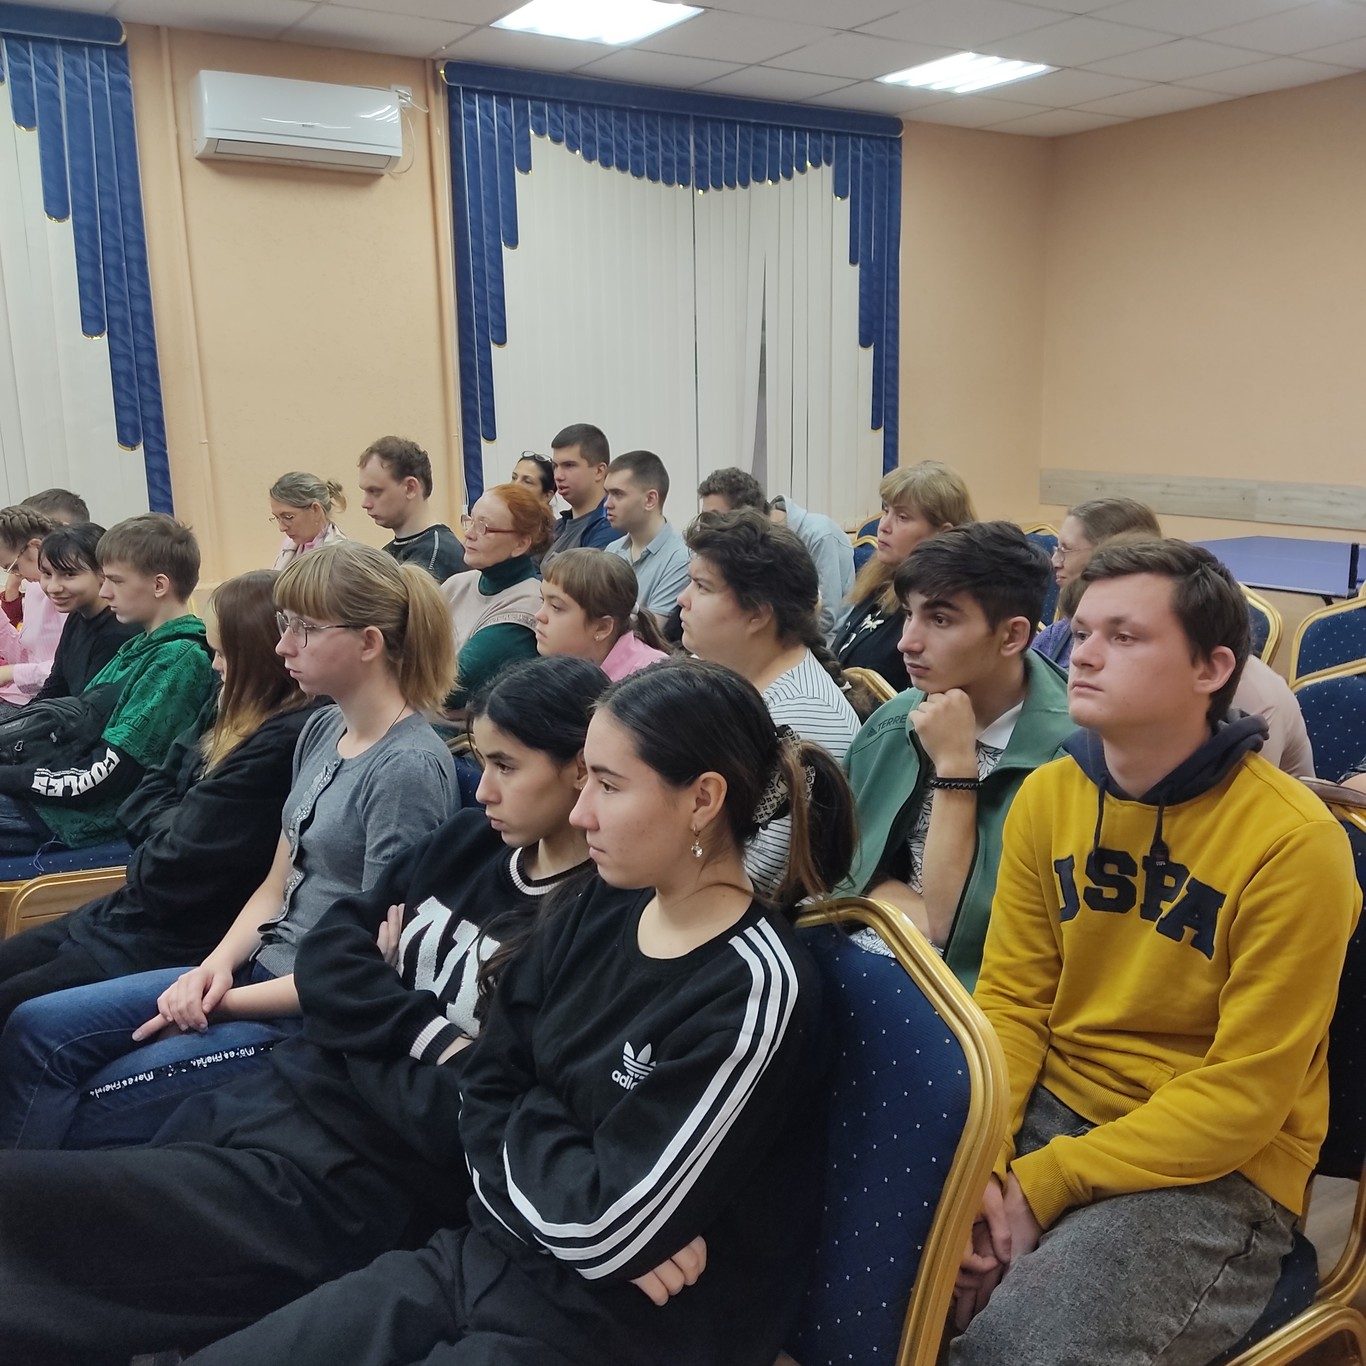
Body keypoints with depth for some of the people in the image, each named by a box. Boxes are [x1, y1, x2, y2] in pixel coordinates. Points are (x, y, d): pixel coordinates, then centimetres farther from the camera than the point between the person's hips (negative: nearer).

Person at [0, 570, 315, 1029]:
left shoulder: (283, 743, -27)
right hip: (136, 907, 9)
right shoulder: (229, 709, 4)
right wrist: (174, 828, -11)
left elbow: (172, 871, -24)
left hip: (184, 941, -9)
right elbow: (149, 794, 8)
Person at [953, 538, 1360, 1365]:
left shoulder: (1293, 842, -18)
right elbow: (1009, 1001, 1)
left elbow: (1245, 1094, -17)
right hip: (1049, 1107, 5)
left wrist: (1042, 1185, -20)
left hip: (1214, 1170, -5)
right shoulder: (1048, 795, -1)